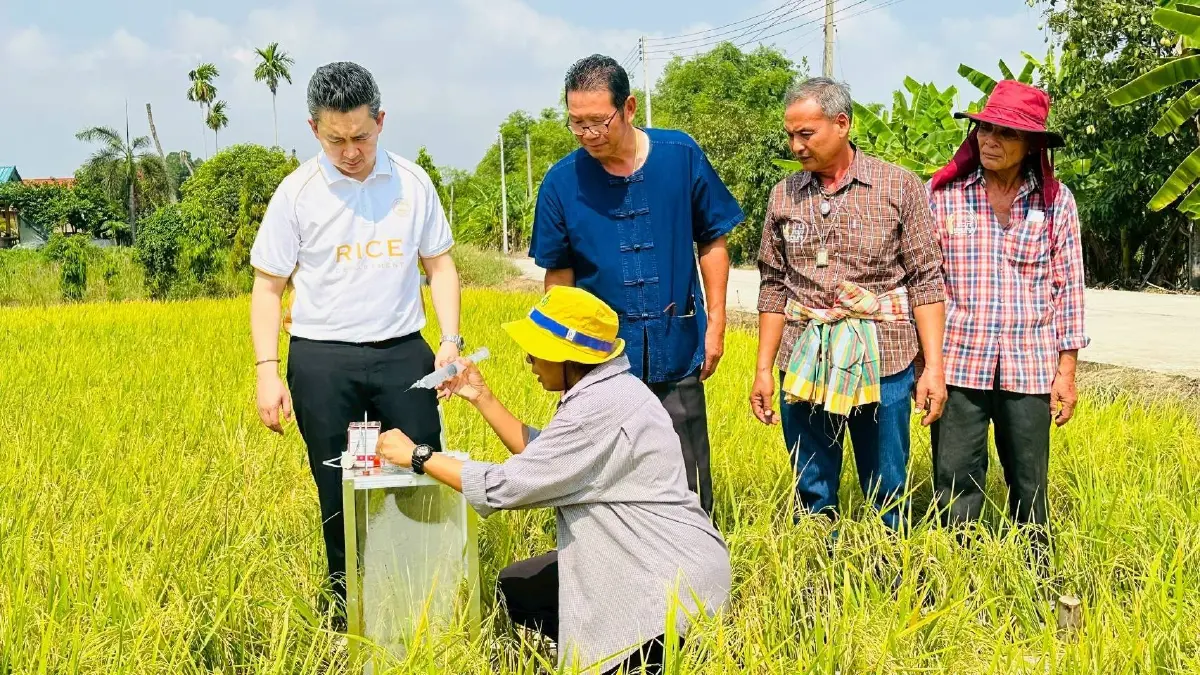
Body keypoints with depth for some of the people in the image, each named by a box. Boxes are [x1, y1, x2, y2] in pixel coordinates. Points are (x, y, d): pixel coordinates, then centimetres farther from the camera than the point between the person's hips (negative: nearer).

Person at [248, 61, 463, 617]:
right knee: (340, 496, 6)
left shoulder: (413, 182, 2)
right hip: (323, 361, -1)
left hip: (403, 352, 2)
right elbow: (267, 286, 1)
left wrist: (451, 339, -4)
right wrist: (267, 371, -8)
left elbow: (440, 264, 10)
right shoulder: (297, 192, -3)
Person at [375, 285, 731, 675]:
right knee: (515, 587, 13)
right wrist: (481, 397, 10)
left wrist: (418, 457, -12)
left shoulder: (600, 409, -26)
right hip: (639, 556, 10)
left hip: (673, 576, -10)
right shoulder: (600, 390, 5)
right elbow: (540, 456, 15)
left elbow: (506, 485, -23)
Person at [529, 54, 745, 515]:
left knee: (688, 488, 8)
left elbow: (712, 242, 5)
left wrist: (716, 324, 1)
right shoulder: (562, 182, -3)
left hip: (677, 355, 0)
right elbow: (559, 276, 4)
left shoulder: (681, 156, -4)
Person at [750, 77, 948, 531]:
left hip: (881, 361, -2)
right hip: (804, 363, 2)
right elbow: (774, 287, 11)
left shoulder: (899, 187, -1)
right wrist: (763, 369, 8)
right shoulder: (783, 195, 8)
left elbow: (926, 281, -1)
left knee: (888, 498, 5)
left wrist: (934, 365, -7)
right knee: (812, 496, 9)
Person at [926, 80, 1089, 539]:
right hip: (959, 363, -1)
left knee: (1029, 487, 9)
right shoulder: (943, 193, 1)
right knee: (955, 484, 2)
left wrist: (1067, 371, 3)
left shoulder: (1056, 201, 3)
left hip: (1030, 368, 1)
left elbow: (1068, 288, 5)